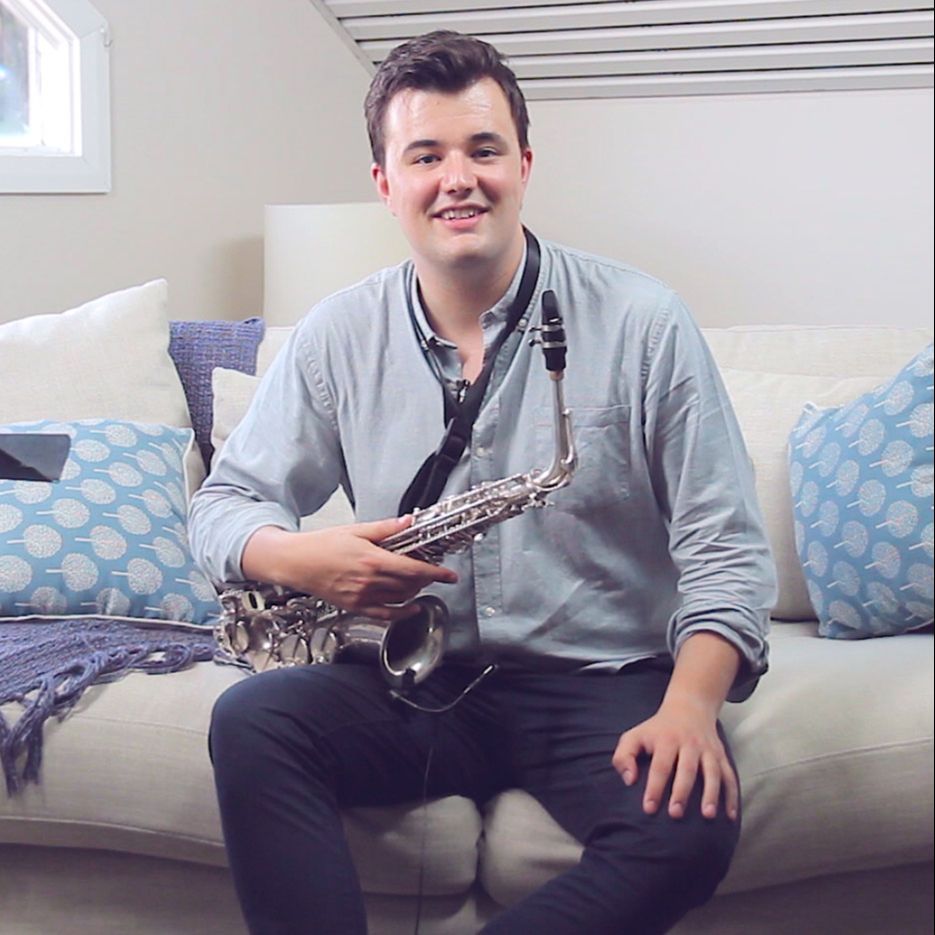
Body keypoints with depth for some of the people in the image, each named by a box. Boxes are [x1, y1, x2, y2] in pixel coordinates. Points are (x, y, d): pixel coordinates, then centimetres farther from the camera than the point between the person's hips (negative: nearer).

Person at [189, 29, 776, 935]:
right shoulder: (337, 337, 3)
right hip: (414, 685, 2)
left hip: (600, 683, -1)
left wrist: (689, 705, -22)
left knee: (689, 825, -30)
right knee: (249, 720, -24)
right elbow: (223, 503, 9)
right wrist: (303, 559, -15)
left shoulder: (642, 324, -4)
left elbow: (724, 549, -4)